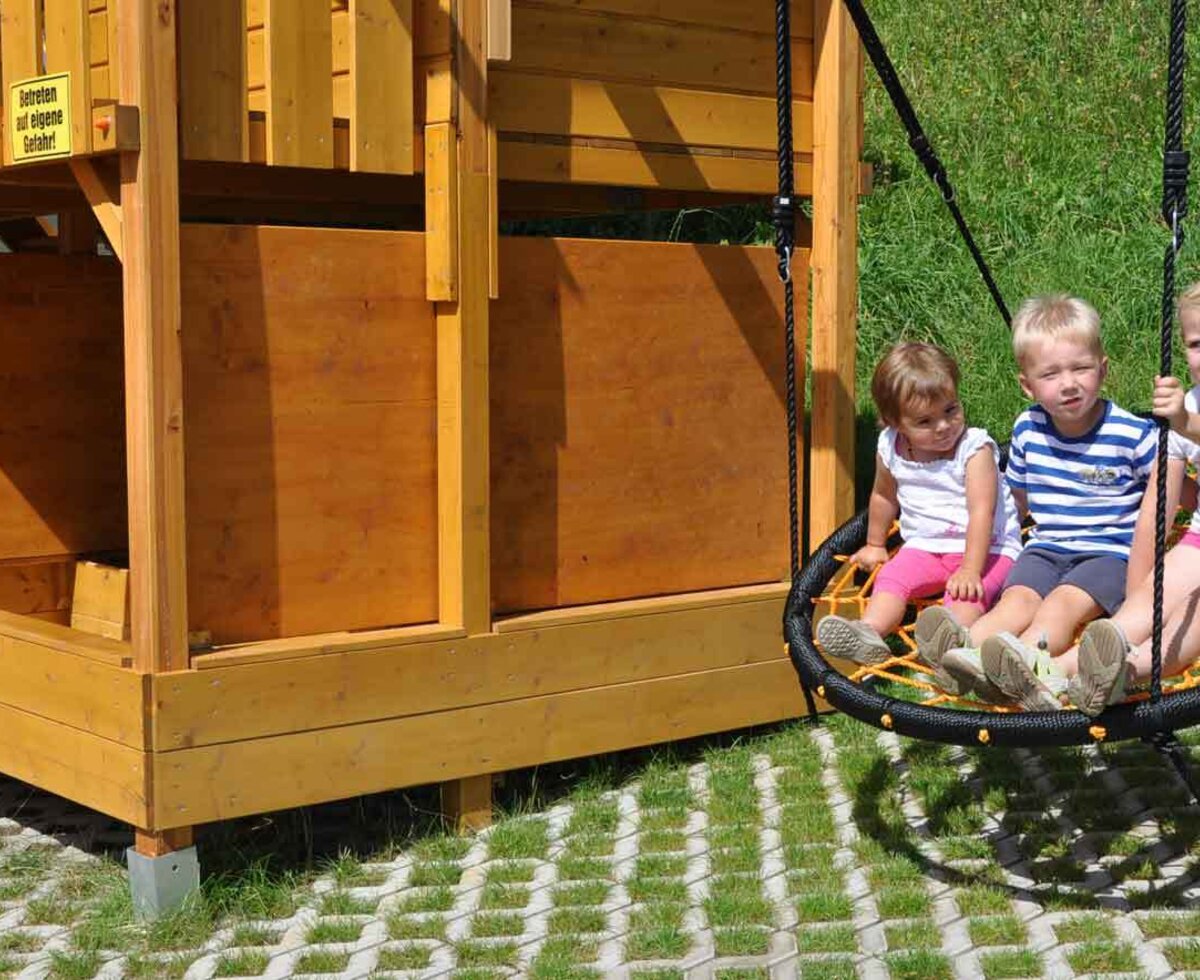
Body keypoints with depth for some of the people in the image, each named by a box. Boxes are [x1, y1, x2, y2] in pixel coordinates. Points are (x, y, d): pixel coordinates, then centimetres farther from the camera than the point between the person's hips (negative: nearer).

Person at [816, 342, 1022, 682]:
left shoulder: (975, 448, -17)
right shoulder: (890, 449, -2)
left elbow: (981, 512, -24)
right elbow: (884, 497, 19)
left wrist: (971, 569, -33)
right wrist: (875, 545, 29)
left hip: (984, 548, -4)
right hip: (925, 546, 4)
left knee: (965, 592, -32)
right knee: (892, 575, -21)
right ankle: (870, 632, -42)